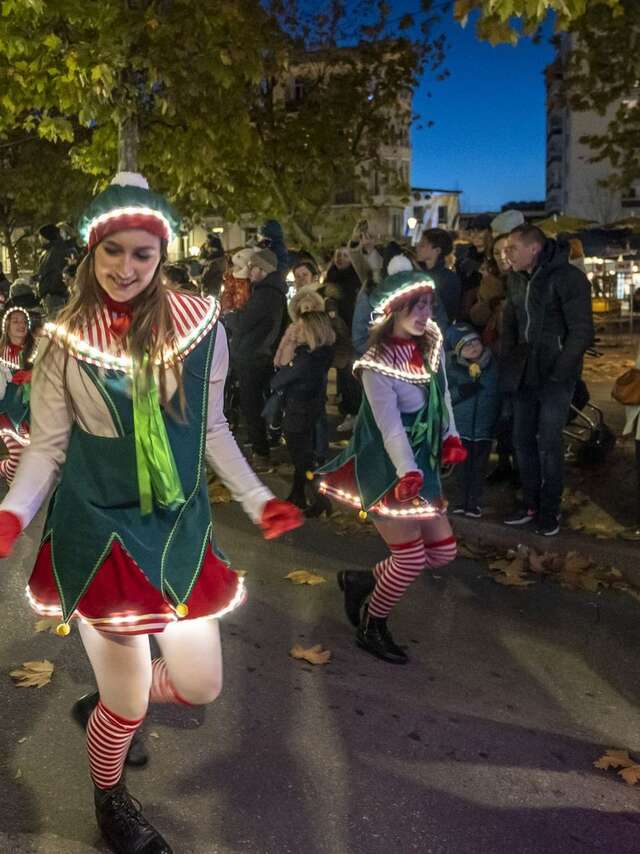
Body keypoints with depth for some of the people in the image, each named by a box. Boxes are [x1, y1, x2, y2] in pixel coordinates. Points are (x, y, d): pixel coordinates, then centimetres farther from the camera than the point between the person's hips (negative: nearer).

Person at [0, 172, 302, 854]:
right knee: (129, 706, 6)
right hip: (99, 530, -3)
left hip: (179, 527, 3)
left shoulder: (197, 325, -5)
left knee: (199, 686, 10)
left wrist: (256, 501, 4)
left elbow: (209, 430, 5)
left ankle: (103, 705, 42)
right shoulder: (65, 340, -8)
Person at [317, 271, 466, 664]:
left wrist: (450, 438, -1)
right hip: (385, 467, -8)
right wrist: (407, 474, -34)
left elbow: (442, 393, 10)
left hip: (420, 462, 8)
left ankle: (359, 581, 27)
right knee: (411, 559, -7)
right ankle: (371, 628, 19)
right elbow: (391, 427, -25)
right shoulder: (378, 364, -21)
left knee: (443, 551, 11)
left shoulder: (431, 340, 0)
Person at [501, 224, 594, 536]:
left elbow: (582, 332, -13)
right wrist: (507, 364, 5)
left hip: (555, 374, -6)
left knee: (548, 443, -3)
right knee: (522, 439, 8)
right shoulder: (516, 278, 7)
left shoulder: (567, 277, -13)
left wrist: (558, 375, -17)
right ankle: (531, 503, 22)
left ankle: (550, 509, 12)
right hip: (524, 372, 6)